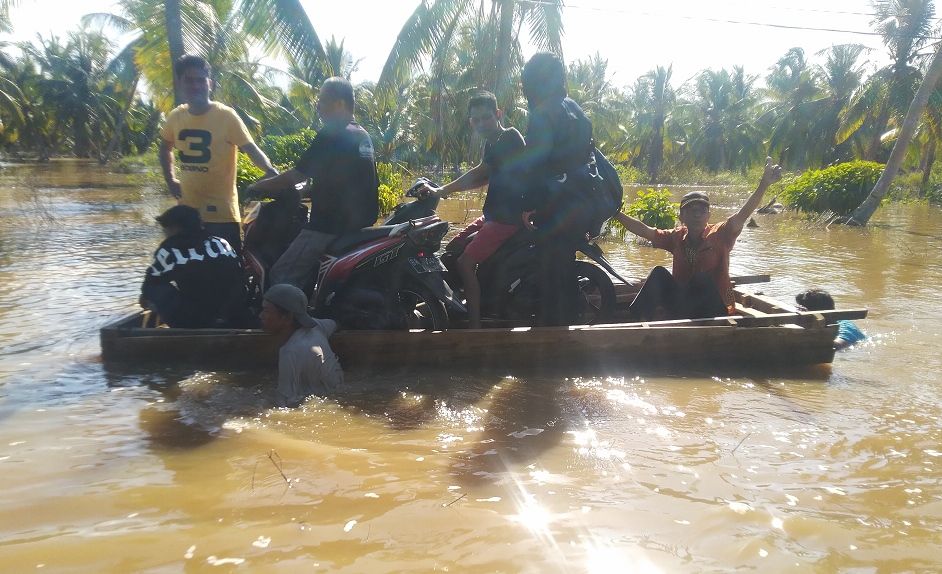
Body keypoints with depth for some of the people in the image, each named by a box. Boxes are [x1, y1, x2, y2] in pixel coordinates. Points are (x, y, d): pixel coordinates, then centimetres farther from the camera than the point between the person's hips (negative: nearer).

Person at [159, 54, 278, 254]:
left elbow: (251, 148, -19)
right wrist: (170, 180, 13)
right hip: (186, 211, 6)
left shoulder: (226, 116, -12)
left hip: (221, 213, -5)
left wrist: (270, 170, -38)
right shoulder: (175, 117, 4)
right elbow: (165, 147, 23)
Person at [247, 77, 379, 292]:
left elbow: (294, 177, -11)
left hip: (329, 227, -9)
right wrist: (309, 189, 31)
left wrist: (256, 187, 1)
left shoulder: (331, 136, -12)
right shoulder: (364, 136, 14)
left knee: (282, 275, -5)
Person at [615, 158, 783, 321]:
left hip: (715, 311, -3)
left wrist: (764, 184, -40)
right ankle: (643, 319, -24)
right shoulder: (677, 237, 4)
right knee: (659, 274, -15)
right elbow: (645, 231, 3)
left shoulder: (718, 235, -8)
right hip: (684, 306, 4)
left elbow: (742, 215, -24)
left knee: (702, 278, -30)